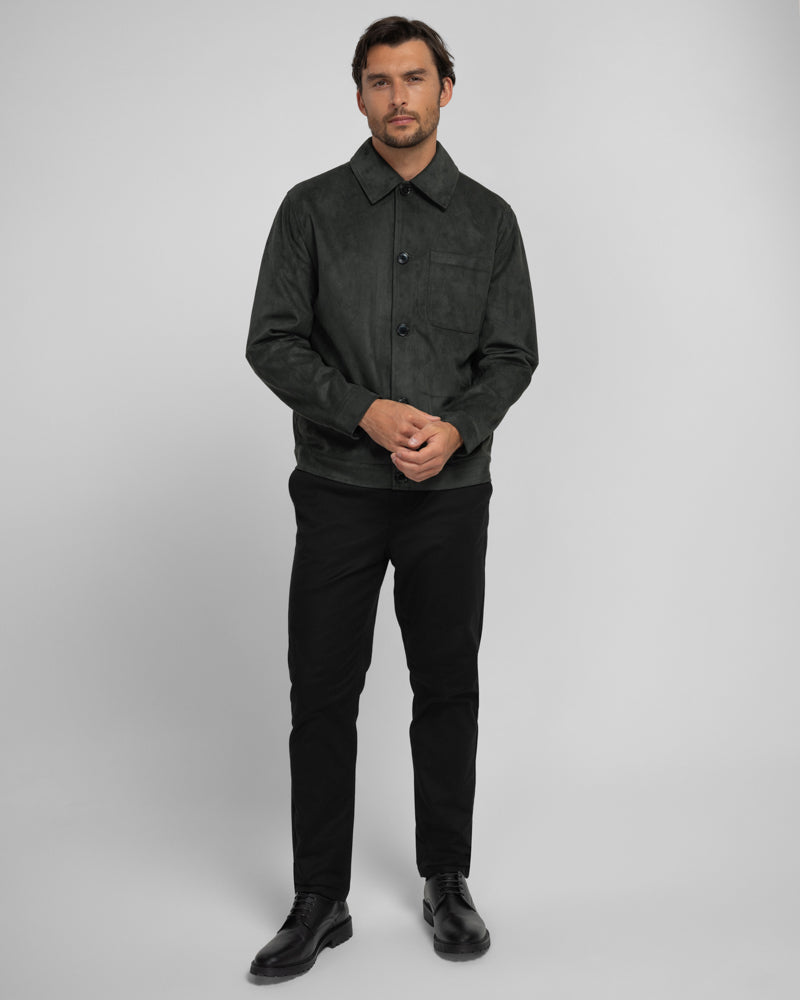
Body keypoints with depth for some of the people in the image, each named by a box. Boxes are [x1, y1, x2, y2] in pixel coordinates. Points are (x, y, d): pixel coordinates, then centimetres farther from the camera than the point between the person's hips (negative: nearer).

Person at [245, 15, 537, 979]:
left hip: (451, 494, 1)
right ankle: (320, 901, 17)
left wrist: (458, 427, -17)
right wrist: (367, 412, -18)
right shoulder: (313, 207, 2)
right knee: (321, 695, 3)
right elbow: (272, 341, -4)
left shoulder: (488, 218, 5)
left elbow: (513, 354, 3)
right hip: (338, 492, -1)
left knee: (447, 690, 10)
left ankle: (447, 881, 27)